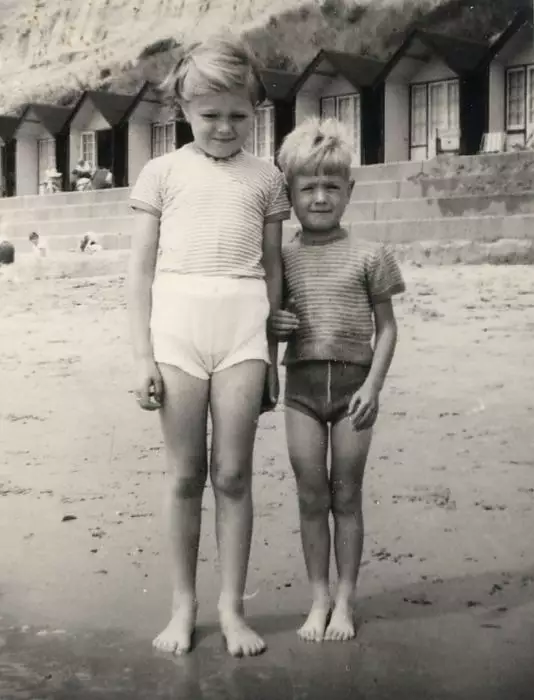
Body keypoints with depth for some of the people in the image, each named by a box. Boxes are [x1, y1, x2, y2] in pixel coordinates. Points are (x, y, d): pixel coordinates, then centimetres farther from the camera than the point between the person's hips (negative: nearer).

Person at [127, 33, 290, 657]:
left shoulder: (265, 178, 11)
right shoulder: (163, 172, 7)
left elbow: (272, 270, 13)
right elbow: (141, 269, 5)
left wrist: (271, 355, 11)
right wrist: (143, 357, -1)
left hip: (243, 329, 1)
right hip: (177, 324, 0)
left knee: (233, 474, 2)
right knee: (185, 474, 5)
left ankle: (231, 609, 14)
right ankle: (183, 606, 18)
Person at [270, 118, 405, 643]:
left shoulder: (369, 256, -1)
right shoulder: (281, 259, 5)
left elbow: (386, 326, 1)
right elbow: (269, 316, 15)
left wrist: (373, 385, -9)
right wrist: (271, 324, -9)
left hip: (352, 382, -2)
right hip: (301, 383, 2)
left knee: (346, 496, 6)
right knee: (311, 497, 7)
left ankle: (344, 602, 18)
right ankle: (319, 599, 20)